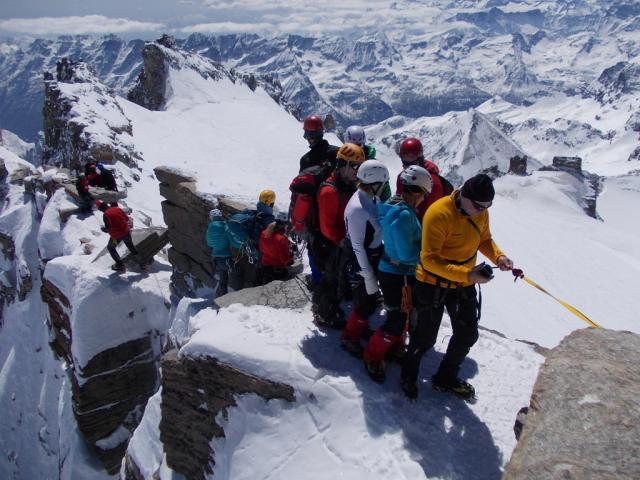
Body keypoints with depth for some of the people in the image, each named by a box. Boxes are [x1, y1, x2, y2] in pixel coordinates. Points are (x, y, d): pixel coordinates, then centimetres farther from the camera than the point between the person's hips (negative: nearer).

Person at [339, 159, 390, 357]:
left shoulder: (373, 199, -5)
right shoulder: (357, 209, -29)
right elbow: (357, 246, -24)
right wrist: (368, 276, -19)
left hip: (373, 255, 8)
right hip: (358, 261, -8)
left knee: (368, 299, 24)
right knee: (366, 303, 4)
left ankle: (361, 326, 48)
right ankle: (350, 339, 25)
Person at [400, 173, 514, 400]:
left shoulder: (481, 213, -6)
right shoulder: (439, 214, -28)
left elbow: (485, 239, 11)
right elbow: (429, 259, -30)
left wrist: (498, 256, -11)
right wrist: (467, 275, -37)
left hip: (464, 285, 7)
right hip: (433, 284, -7)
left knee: (468, 335, 17)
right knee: (426, 338, 7)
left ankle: (446, 378, 40)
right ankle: (408, 375, 36)